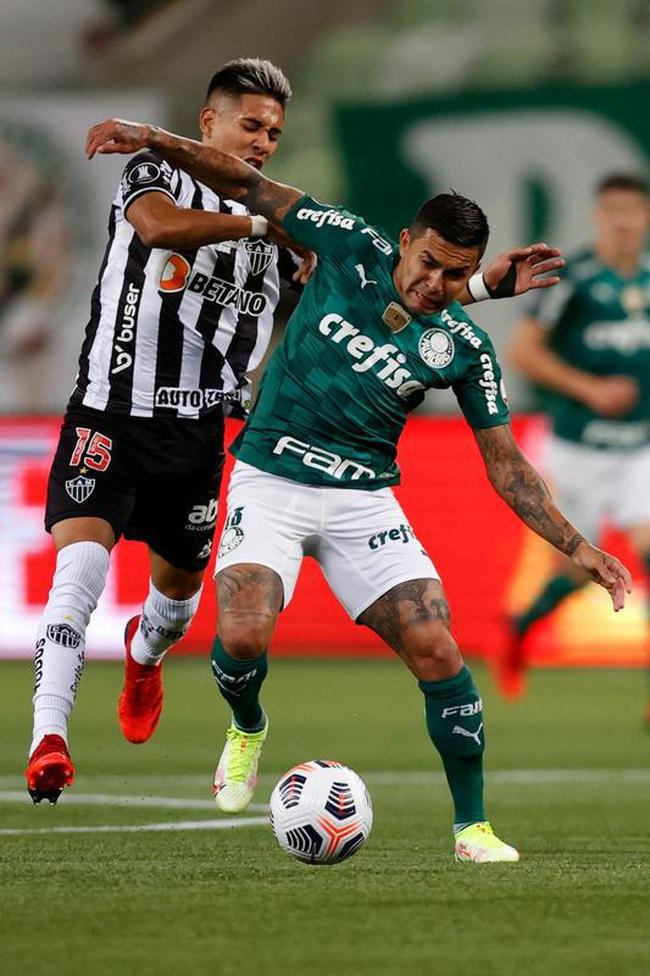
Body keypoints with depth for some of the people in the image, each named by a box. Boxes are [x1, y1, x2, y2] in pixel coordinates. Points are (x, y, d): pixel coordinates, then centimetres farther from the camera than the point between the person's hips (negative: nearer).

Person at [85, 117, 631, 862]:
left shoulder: (464, 347, -2)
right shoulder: (353, 249, -5)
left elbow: (505, 465, 3)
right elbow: (244, 185, -1)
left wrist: (579, 550, -3)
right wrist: (154, 141, -12)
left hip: (363, 499, 1)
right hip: (271, 481, -1)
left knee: (437, 652, -13)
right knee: (243, 638, -24)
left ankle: (472, 827, 4)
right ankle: (247, 729, 13)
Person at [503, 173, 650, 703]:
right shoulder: (575, 276, -12)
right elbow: (523, 350, -10)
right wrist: (589, 389, -16)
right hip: (579, 445, -3)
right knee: (579, 569, 6)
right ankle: (519, 630, 38)